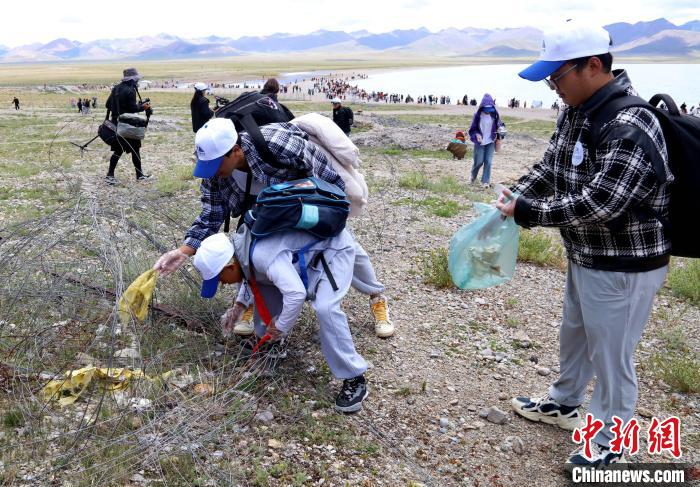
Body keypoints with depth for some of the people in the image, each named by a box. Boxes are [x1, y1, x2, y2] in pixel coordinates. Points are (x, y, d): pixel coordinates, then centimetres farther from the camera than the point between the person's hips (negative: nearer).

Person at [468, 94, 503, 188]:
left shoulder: (495, 114, -5)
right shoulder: (478, 115, -11)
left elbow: (499, 125, 11)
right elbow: (473, 129, -4)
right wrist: (477, 135, -21)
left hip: (490, 141, 2)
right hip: (480, 142, -2)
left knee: (488, 162, -4)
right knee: (479, 161, 2)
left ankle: (485, 181, 4)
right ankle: (473, 175, 31)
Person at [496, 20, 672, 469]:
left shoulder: (631, 127, -28)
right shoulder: (575, 113, 1)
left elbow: (597, 204, -31)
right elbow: (548, 169, 8)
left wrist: (525, 211, -24)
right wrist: (509, 201, -8)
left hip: (624, 268, -9)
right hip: (585, 258, 9)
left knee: (611, 356, 7)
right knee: (574, 335, 26)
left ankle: (608, 444, 29)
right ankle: (564, 404, 49)